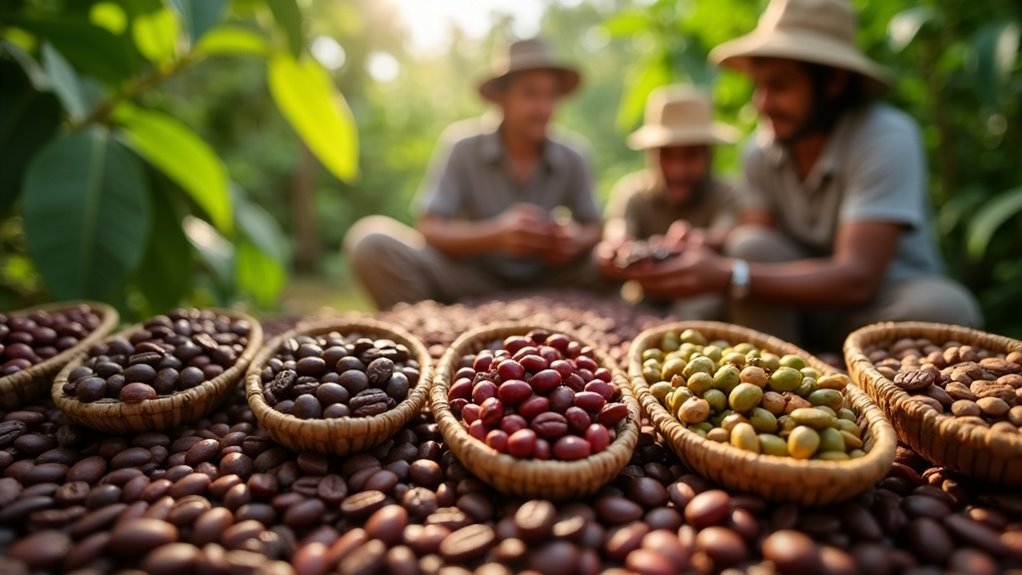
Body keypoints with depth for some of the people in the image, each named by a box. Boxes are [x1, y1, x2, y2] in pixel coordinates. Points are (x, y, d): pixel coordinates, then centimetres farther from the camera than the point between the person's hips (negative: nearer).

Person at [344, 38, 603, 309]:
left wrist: (577, 241, -22)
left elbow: (594, 227, 3)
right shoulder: (462, 144, -12)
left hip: (545, 284, 3)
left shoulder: (571, 156, -5)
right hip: (473, 281, -2)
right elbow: (429, 229, -16)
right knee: (372, 239, -24)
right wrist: (496, 234, -33)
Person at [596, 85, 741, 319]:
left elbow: (724, 237, -32)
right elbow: (616, 233, -29)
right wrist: (616, 250, -53)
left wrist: (699, 240, -55)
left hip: (700, 302, -2)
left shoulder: (724, 195, -12)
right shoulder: (632, 190, -10)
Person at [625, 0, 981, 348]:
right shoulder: (761, 148, -6)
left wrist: (729, 276, -39)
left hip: (882, 299, -3)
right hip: (804, 298, 3)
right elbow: (754, 244, -8)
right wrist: (702, 254, -30)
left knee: (946, 308, -32)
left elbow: (856, 278, -29)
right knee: (753, 247, -24)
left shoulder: (886, 137, -21)